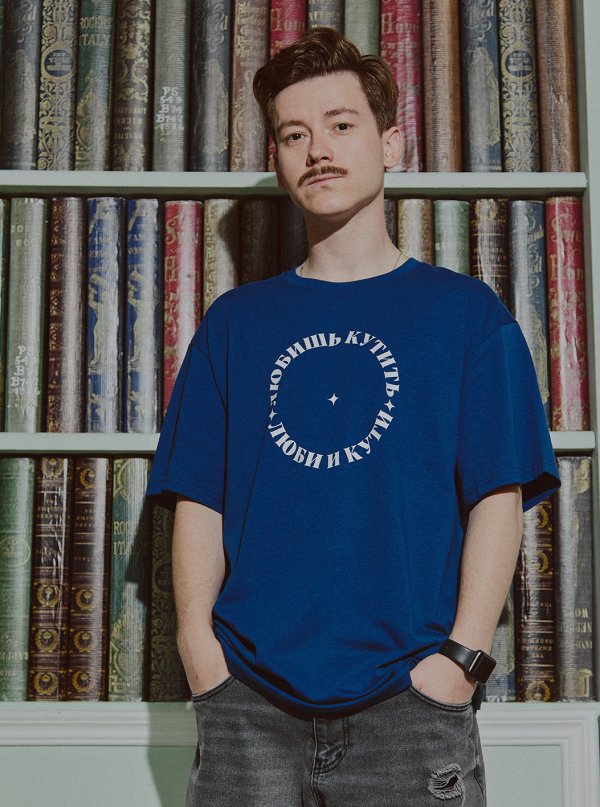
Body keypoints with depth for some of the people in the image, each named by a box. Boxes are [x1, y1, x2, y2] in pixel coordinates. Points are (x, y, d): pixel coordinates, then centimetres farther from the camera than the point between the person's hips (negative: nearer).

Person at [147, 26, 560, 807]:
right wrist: (201, 649, -5)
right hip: (249, 697, 2)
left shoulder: (465, 310, 7)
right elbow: (198, 500, 9)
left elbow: (498, 498, 0)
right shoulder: (235, 321, 13)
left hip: (409, 693, -1)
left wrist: (460, 658, -11)